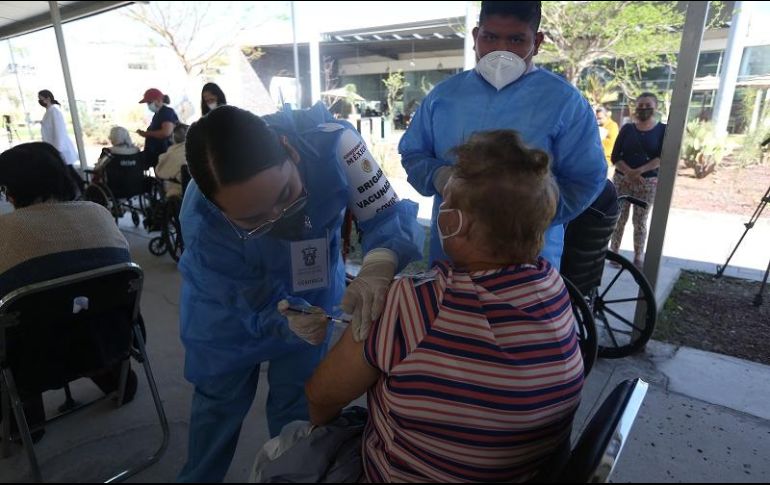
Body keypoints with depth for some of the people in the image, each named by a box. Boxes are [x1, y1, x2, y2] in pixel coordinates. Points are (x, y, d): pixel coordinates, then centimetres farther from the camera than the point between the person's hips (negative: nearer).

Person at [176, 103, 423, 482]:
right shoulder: (201, 224, -35)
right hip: (232, 307, -1)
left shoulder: (329, 141, -36)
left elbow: (390, 216, -31)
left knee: (296, 404, 15)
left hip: (311, 293, 1)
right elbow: (261, 307, -25)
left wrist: (379, 263, -52)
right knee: (219, 401, 19)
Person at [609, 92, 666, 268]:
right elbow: (615, 156, -2)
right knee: (620, 218, 1)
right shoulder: (627, 129, 5)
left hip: (648, 182, -1)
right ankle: (613, 253, 9)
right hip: (622, 179, 1)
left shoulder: (663, 130, 2)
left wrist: (639, 171, -22)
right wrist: (629, 172, -18)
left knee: (640, 221, 2)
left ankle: (638, 257, 9)